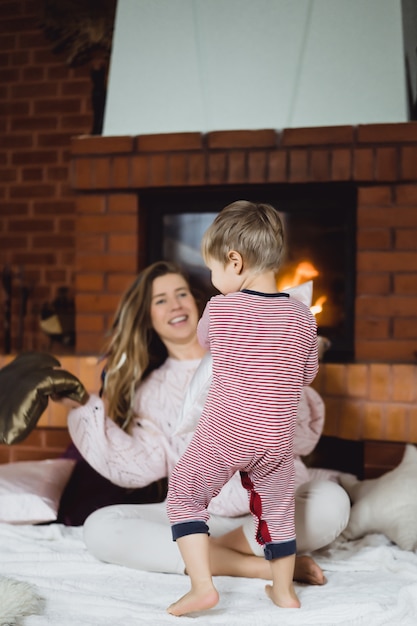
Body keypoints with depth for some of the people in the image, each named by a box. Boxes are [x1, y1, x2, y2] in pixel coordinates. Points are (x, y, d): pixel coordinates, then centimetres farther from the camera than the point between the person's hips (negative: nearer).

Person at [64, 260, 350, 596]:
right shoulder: (150, 391, 13)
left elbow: (304, 434, 0)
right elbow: (141, 467, 0)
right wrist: (85, 410, -1)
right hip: (201, 518, 2)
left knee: (331, 501, -32)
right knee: (100, 528, -22)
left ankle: (209, 551, -21)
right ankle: (255, 566, -29)